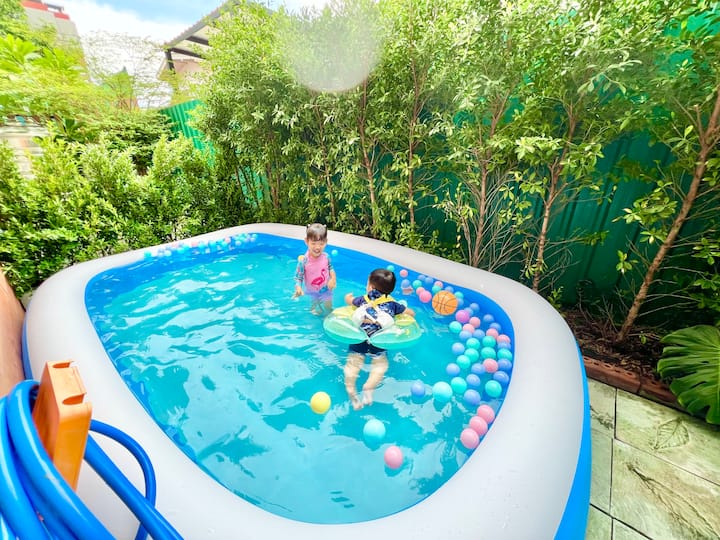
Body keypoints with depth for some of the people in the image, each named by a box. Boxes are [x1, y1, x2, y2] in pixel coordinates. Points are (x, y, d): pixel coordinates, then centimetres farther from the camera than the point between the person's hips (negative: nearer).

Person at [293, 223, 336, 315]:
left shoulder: (326, 257, -18)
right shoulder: (303, 261, -27)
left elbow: (330, 268, 0)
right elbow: (298, 277, -20)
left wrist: (333, 278, -17)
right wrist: (298, 288, -38)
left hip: (326, 291, 2)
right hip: (312, 293, -1)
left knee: (329, 310, 20)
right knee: (315, 312, 21)